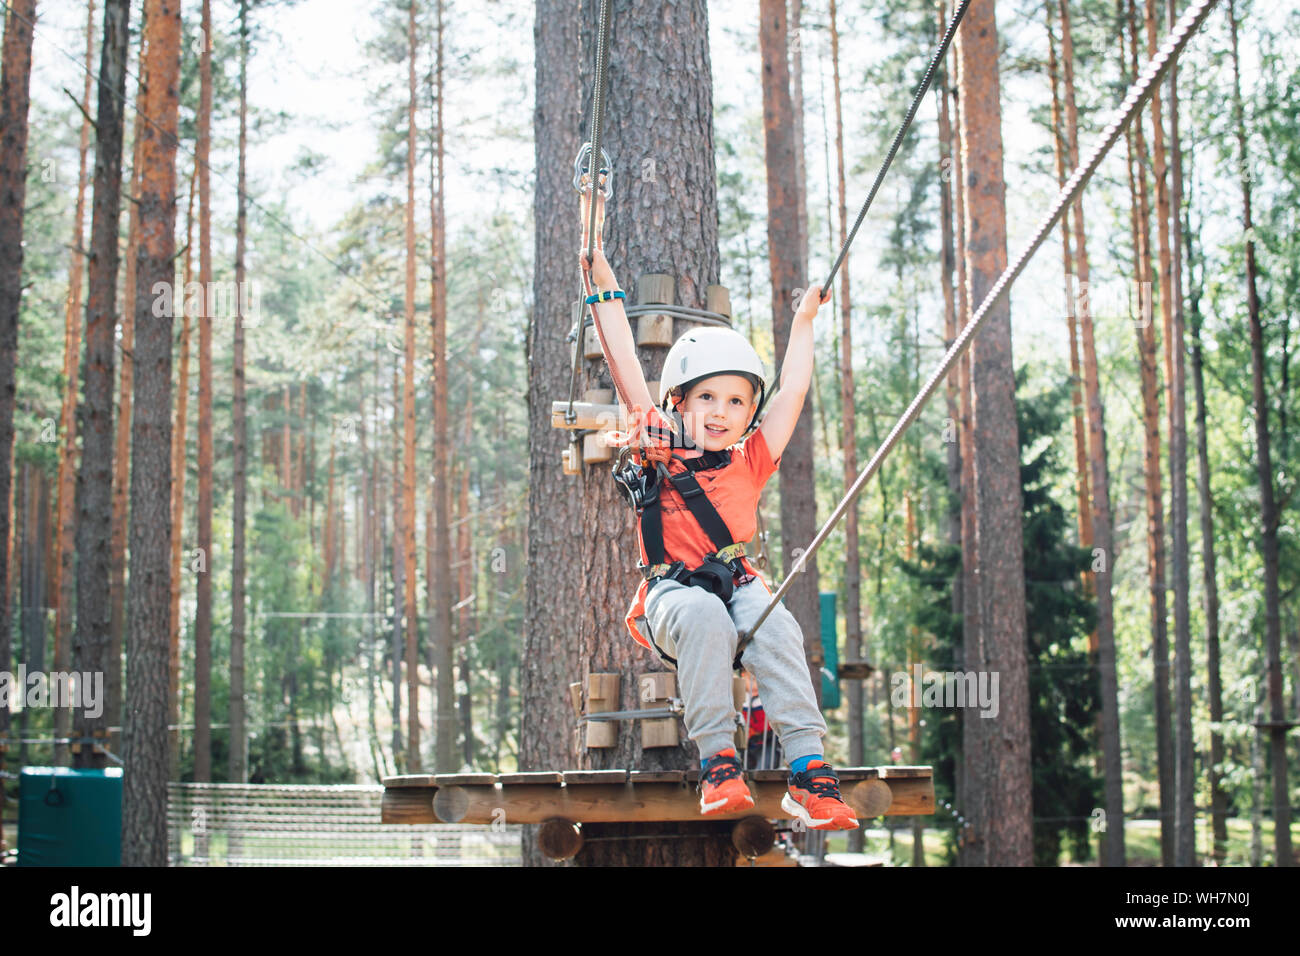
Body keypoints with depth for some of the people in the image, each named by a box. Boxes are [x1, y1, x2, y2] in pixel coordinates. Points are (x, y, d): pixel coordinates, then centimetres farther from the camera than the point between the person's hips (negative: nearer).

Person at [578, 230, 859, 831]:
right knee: (705, 619, -36)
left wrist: (804, 321, 31)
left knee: (775, 629, -30)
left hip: (738, 583, 2)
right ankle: (716, 761, -36)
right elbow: (627, 369, 6)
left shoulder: (751, 461, 15)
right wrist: (605, 292, 6)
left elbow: (792, 393, 23)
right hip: (672, 592, -2)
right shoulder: (659, 447, 8)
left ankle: (809, 773, -35)